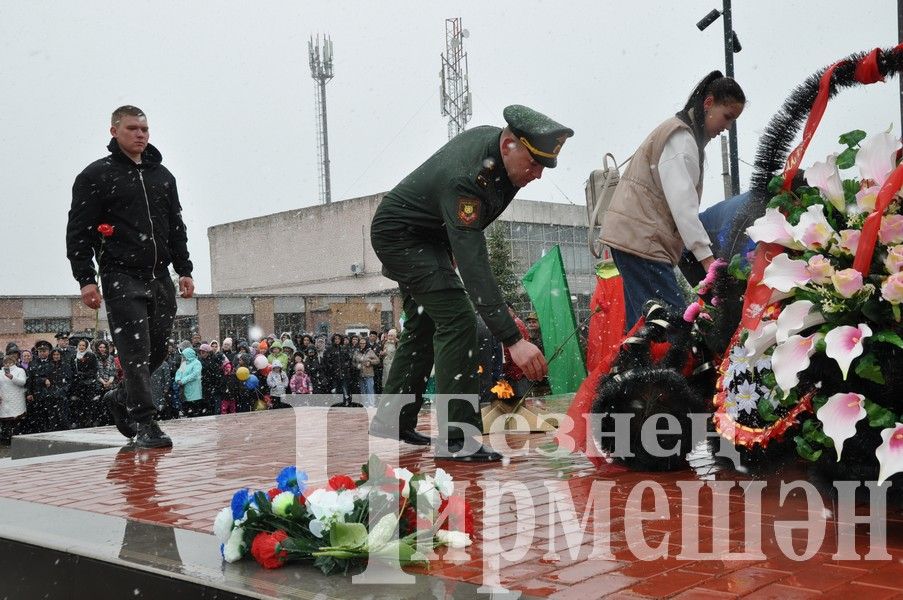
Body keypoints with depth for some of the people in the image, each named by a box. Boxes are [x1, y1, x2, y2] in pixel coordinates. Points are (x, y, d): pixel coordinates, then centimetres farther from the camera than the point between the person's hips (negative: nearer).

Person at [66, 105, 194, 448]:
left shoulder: (163, 175, 16)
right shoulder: (96, 175, 0)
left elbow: (176, 227, 21)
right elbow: (78, 231, -4)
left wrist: (184, 270, 13)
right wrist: (85, 279, -12)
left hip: (160, 278, 6)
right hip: (122, 278, -5)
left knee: (158, 349, 7)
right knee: (135, 352, -10)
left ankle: (121, 399, 29)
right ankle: (144, 423, -4)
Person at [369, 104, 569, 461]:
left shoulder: (495, 140, -11)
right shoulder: (464, 179, -38)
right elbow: (474, 268, -44)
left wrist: (454, 243, 18)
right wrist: (513, 340, -49)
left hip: (430, 236, 10)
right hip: (400, 235, -10)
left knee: (424, 327, 15)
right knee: (457, 321, -21)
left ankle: (392, 420, 28)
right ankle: (456, 439, -19)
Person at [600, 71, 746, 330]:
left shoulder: (685, 135, 23)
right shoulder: (681, 136, -10)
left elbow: (682, 199, 19)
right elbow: (682, 201, -20)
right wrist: (706, 256, -25)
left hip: (635, 235, 11)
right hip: (640, 237, -11)